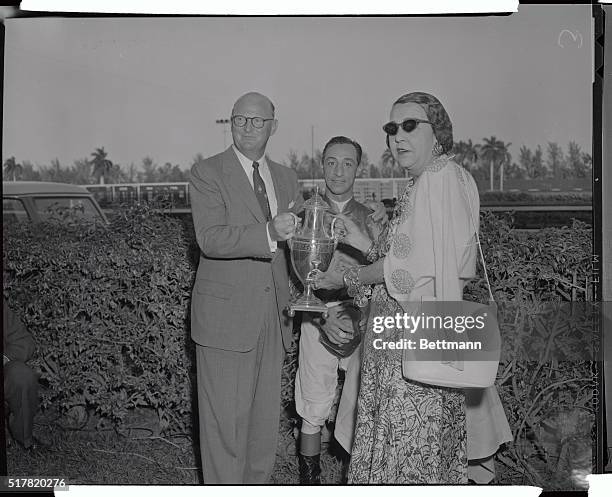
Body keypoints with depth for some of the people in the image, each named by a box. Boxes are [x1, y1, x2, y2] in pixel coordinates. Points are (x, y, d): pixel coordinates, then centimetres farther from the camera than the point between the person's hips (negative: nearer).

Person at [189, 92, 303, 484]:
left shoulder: (286, 178, 14)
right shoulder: (207, 173, -4)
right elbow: (210, 239, -17)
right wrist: (269, 233, -29)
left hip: (274, 316, 5)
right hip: (226, 315, -5)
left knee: (267, 418, 13)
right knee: (226, 420, 0)